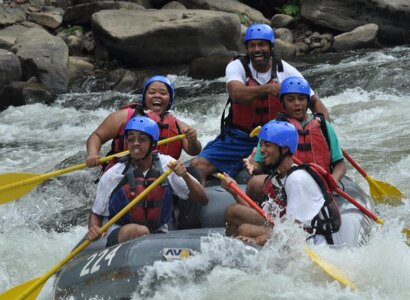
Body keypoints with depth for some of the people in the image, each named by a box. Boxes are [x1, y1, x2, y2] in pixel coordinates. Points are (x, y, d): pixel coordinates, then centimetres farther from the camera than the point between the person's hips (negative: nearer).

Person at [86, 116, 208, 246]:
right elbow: (96, 214, 5)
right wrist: (93, 230, -17)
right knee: (139, 231, -37)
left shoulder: (167, 165, 0)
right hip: (120, 237, -2)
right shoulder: (112, 176, -5)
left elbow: (203, 200, -1)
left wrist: (185, 176, -18)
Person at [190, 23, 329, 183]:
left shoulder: (286, 71, -3)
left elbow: (314, 102, 1)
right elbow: (236, 94, -31)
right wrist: (268, 88, -47)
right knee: (198, 166, -18)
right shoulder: (236, 67, -9)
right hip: (238, 138, -1)